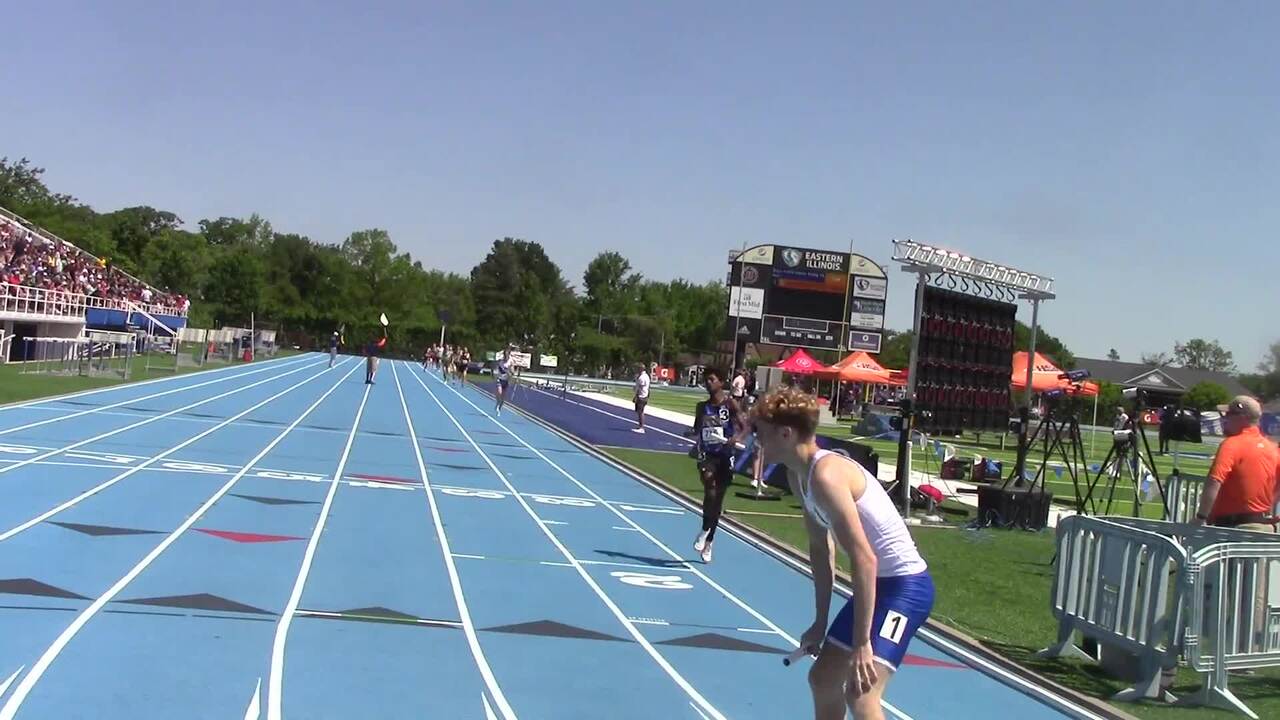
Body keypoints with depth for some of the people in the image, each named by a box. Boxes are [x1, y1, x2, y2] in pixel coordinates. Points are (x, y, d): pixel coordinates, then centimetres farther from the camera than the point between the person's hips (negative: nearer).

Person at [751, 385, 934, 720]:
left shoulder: (825, 476, -25)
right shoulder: (800, 476, 6)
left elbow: (864, 559, -30)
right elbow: (821, 549, 17)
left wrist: (862, 644, -30)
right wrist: (820, 622, 20)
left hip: (904, 585, -11)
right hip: (878, 583, 11)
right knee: (822, 679, 20)